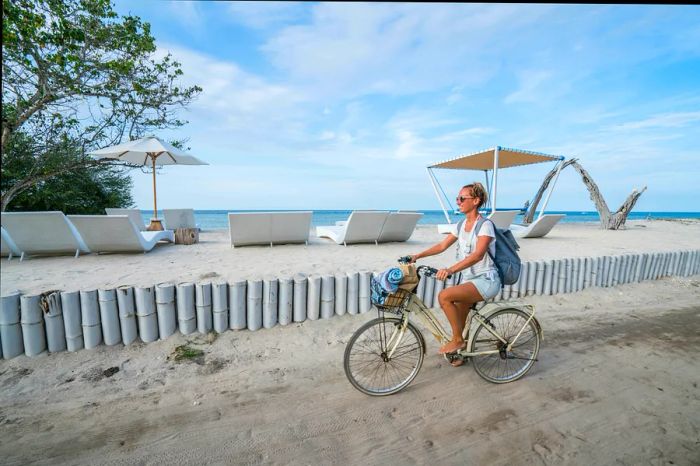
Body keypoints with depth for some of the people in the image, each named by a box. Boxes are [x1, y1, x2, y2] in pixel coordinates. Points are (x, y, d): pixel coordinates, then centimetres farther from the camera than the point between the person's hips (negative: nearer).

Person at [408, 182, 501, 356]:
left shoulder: (485, 225, -14)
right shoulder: (462, 225, 9)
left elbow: (478, 255, -29)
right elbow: (442, 245, 9)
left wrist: (450, 270, -41)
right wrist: (418, 255, -3)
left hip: (486, 280, -7)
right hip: (468, 279, 7)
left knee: (444, 296, -26)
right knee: (459, 321, 8)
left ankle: (458, 340, -6)